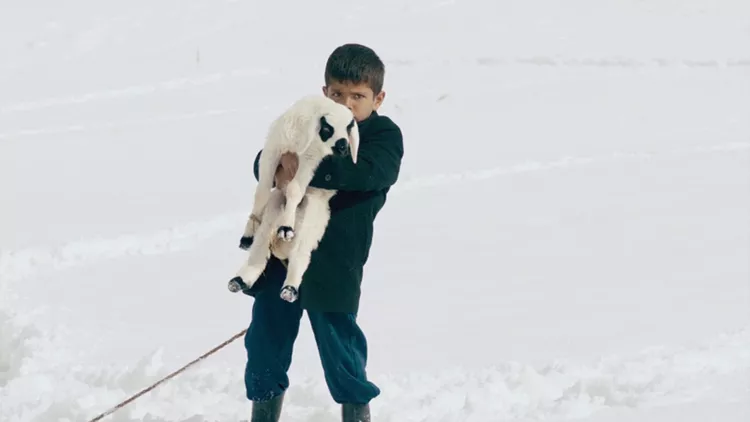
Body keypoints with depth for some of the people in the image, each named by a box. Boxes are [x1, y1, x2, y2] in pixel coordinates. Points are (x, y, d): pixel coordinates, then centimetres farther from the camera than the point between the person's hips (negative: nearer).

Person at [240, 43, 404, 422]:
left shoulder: (384, 135, -4)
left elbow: (368, 171, -24)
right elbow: (263, 163, 4)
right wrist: (280, 171, -21)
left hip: (334, 261, -4)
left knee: (339, 341, -3)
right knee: (266, 338, 11)